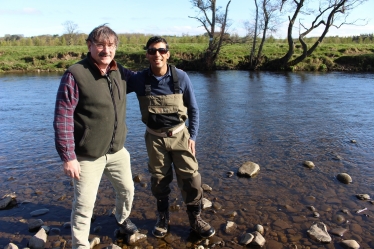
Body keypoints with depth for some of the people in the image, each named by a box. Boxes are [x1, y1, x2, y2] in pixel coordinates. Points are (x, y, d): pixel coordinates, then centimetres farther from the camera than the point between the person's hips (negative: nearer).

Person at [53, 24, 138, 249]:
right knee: (84, 205, 3)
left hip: (117, 151, 6)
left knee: (127, 189, 22)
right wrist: (68, 156, -18)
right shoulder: (75, 75, -17)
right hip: (88, 156, -6)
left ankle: (123, 219, 52)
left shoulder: (119, 72, 2)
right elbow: (62, 118, -17)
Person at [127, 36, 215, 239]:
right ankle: (162, 218, 35)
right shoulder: (139, 80, -10)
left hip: (179, 135, 0)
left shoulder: (181, 78, -11)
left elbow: (193, 109, -1)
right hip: (155, 138, 1)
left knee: (191, 178, 1)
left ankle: (195, 218, 23)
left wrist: (192, 136, -2)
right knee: (159, 180, 14)